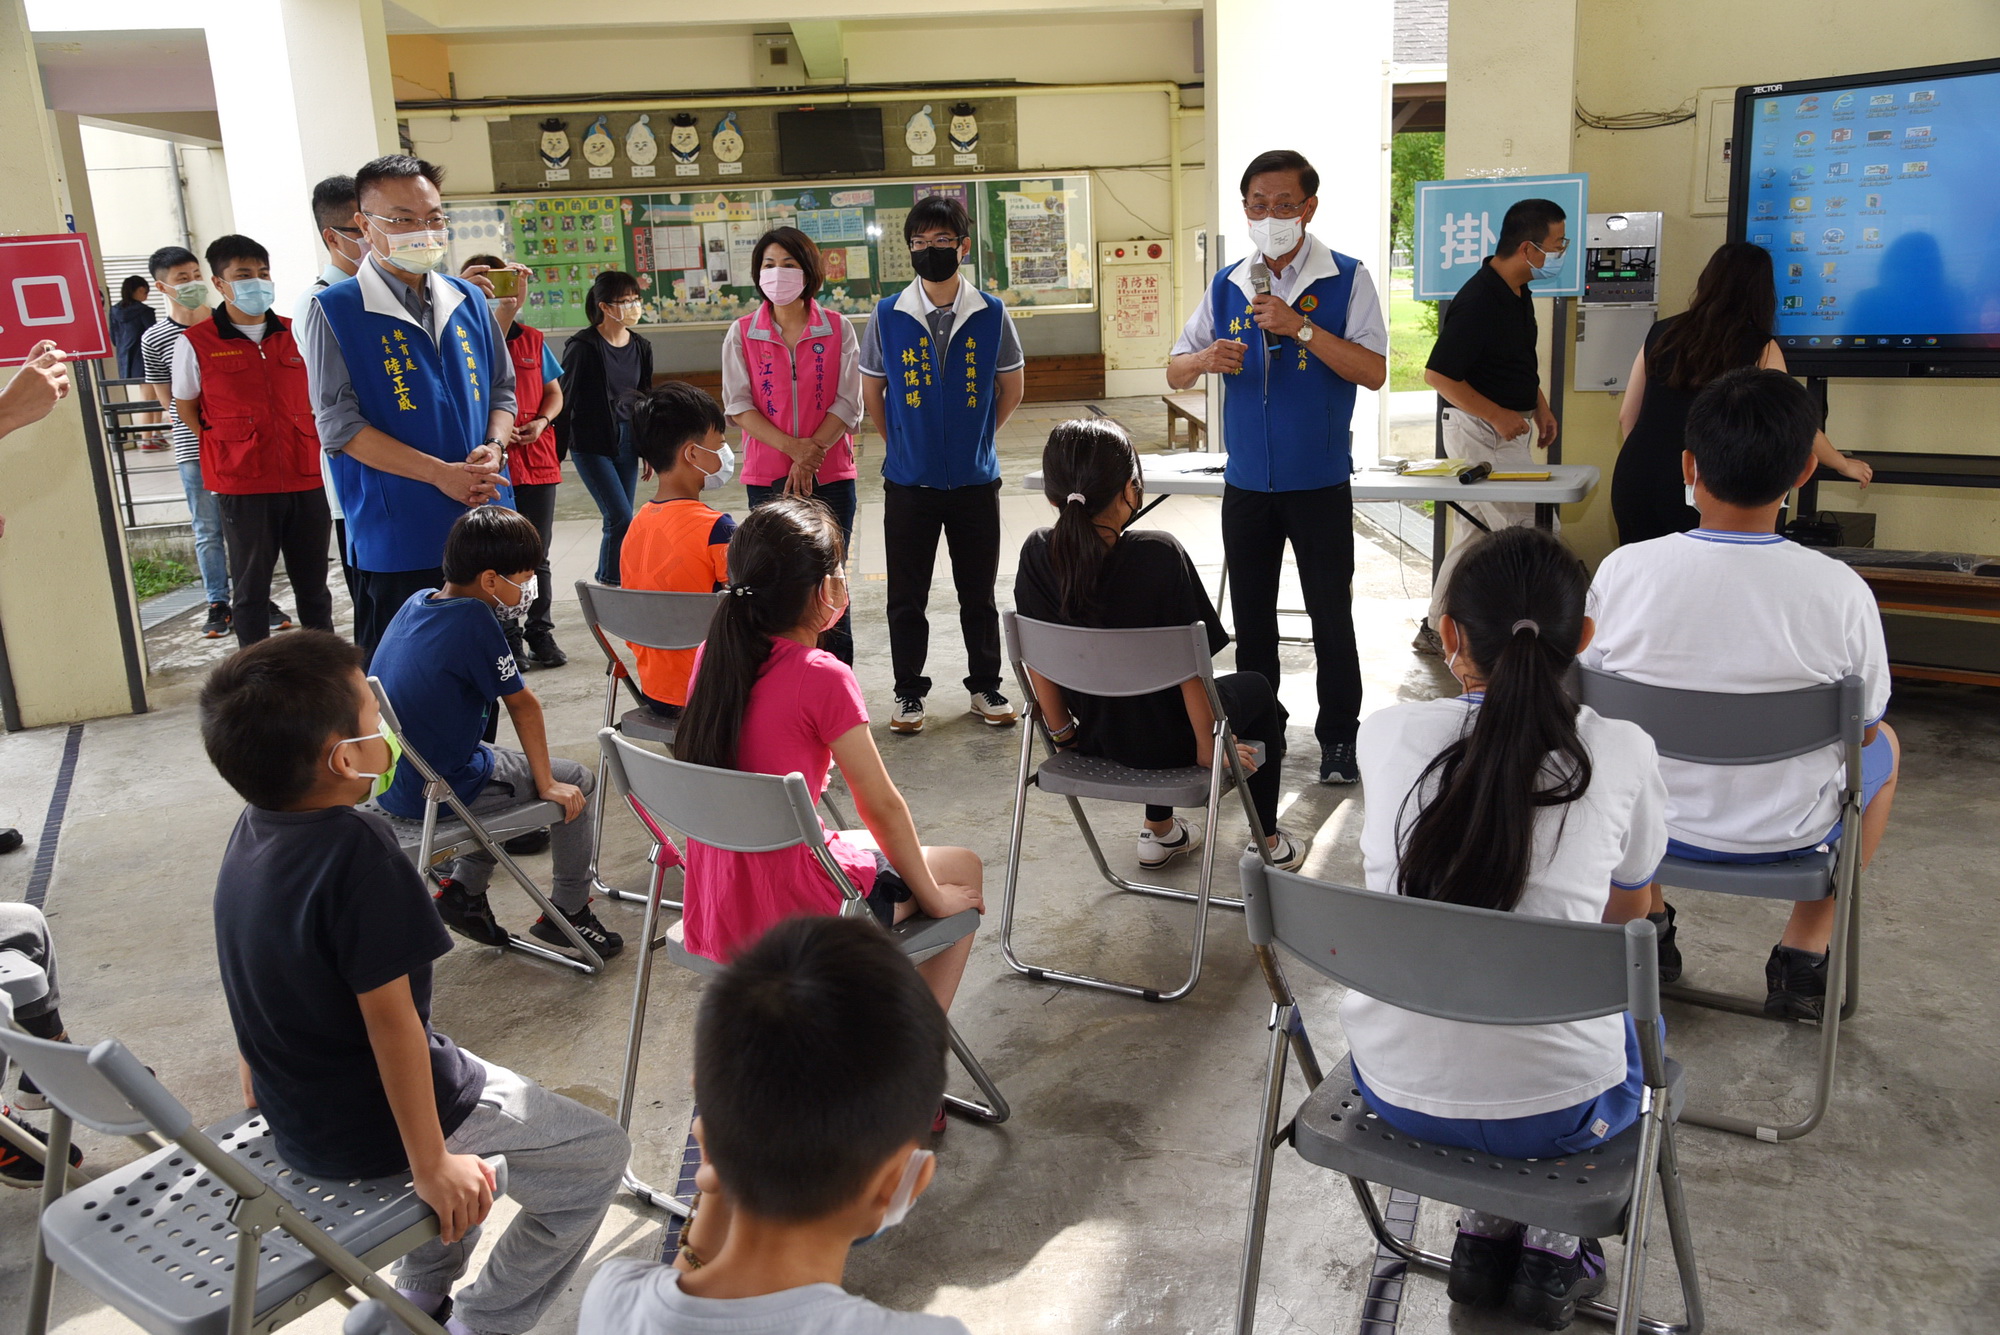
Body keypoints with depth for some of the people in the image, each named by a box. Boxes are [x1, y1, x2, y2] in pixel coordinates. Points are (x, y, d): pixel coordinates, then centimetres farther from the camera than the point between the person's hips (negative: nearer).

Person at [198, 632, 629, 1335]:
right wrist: (430, 1165, -19)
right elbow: (389, 1016, -27)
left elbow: (261, 979, 9)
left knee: (489, 1082, 34)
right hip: (367, 1130, -9)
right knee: (599, 1154, 3)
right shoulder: (357, 849, -30)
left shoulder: (251, 828, -4)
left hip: (294, 1116, 9)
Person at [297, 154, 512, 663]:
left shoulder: (468, 301, 11)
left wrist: (493, 449, -5)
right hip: (398, 538, -5)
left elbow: (502, 390, 17)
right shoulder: (335, 311, -5)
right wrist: (441, 473, -18)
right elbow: (339, 424, -10)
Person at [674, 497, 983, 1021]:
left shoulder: (713, 654, -1)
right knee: (963, 867, 16)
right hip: (787, 915, -7)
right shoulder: (822, 676, -21)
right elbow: (882, 808, -12)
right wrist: (934, 899, -1)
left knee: (860, 847, 34)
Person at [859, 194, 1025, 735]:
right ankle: (909, 691, 21)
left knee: (978, 592, 10)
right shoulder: (887, 315, -4)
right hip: (909, 480, 0)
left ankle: (986, 685, 25)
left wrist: (976, 437, 11)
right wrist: (900, 445, 9)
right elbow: (871, 390, 7)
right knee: (907, 595, 7)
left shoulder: (991, 314, -3)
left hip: (976, 478, 0)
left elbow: (1011, 387, 10)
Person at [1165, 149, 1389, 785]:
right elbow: (1175, 371, 8)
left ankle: (1338, 738, 18)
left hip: (1320, 482, -3)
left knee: (1331, 616, 5)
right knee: (1251, 618, 12)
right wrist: (1204, 360, -15)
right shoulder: (1226, 286, 6)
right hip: (1246, 483, 4)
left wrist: (1300, 327, -23)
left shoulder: (1346, 279, -5)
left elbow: (1374, 370, -14)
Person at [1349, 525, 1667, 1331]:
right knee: (1638, 1016, 33)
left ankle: (1485, 1228, 33)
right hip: (1550, 1111, -2)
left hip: (1395, 1088, 2)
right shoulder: (1622, 755, -11)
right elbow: (1627, 911, 8)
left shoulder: (1385, 735, -8)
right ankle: (1553, 1247, 29)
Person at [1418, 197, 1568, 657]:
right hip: (1481, 433, -10)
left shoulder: (1519, 291, 9)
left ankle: (1436, 628, 24)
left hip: (1508, 428, 10)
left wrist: (1540, 407, 14)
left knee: (1477, 531, 14)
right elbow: (1438, 374, -23)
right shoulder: (1477, 302, -22)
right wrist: (1498, 415, -19)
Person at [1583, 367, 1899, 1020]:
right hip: (1787, 834, -1)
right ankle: (1803, 955, 27)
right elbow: (1863, 728, -6)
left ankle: (1647, 919, 34)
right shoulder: (1841, 591, -21)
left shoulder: (1623, 569, -19)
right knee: (1886, 746, 30)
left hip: (1654, 821, 1)